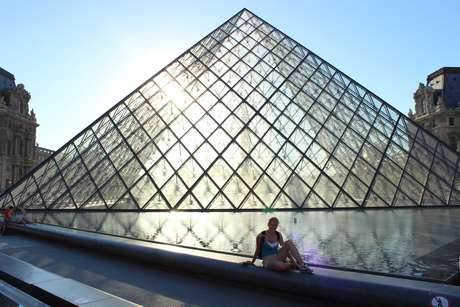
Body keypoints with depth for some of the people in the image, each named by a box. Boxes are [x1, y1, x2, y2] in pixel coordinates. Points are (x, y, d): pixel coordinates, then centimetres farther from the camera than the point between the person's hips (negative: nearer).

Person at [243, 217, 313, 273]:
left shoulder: (278, 235, 5)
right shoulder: (261, 236, -10)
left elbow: (285, 249, 4)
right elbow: (257, 250, 1)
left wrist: (293, 260, -7)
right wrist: (252, 262, 9)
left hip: (278, 257, 5)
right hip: (268, 260, -5)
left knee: (288, 242, -20)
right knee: (281, 266, -41)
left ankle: (302, 264, -24)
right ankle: (290, 264, -5)